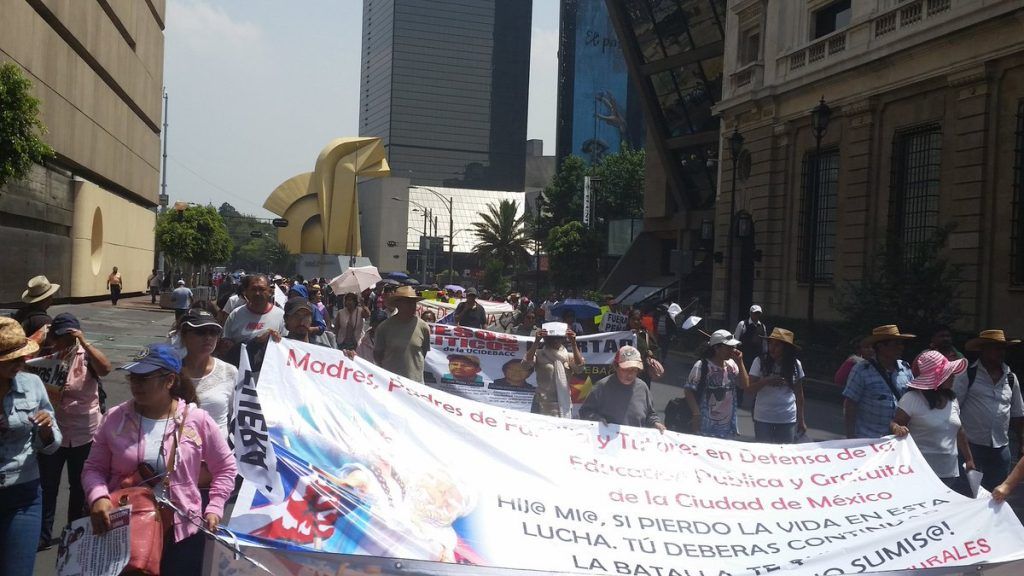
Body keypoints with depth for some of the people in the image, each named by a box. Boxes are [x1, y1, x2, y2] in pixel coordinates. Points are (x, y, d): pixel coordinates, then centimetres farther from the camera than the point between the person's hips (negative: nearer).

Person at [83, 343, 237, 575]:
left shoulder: (197, 420, -6)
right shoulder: (116, 418, -2)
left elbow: (225, 467, 4)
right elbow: (94, 468, 4)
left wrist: (214, 509, -2)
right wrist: (98, 497, -16)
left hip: (181, 532, -1)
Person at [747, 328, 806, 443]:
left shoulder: (795, 365, 0)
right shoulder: (760, 362, -5)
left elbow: (799, 394, 9)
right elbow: (749, 389, -6)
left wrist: (801, 420, 11)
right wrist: (766, 381, -22)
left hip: (787, 419, 1)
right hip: (763, 418, -1)